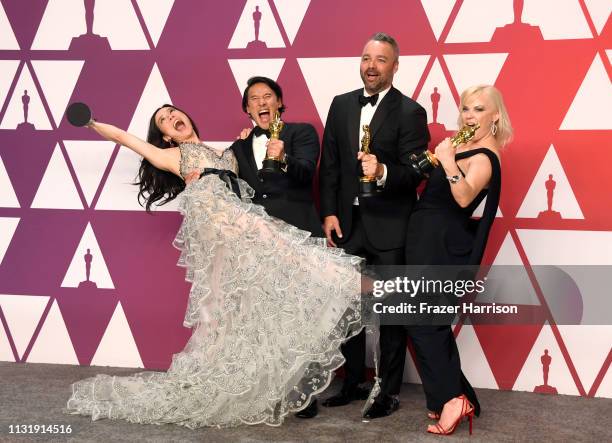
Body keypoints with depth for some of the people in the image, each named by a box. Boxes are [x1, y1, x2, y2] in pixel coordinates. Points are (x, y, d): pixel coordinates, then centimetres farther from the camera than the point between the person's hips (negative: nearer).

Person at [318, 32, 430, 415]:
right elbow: (329, 165, 7)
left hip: (390, 226, -5)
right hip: (347, 222, 5)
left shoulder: (410, 112, -8)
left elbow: (415, 172, -12)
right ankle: (353, 383, 29)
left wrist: (383, 172, -32)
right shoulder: (341, 105, 8)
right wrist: (329, 213, 0)